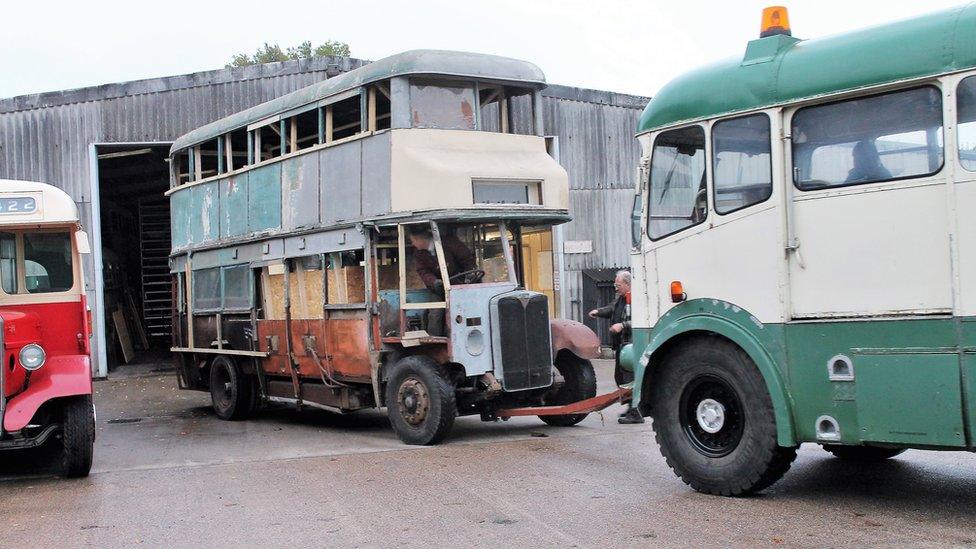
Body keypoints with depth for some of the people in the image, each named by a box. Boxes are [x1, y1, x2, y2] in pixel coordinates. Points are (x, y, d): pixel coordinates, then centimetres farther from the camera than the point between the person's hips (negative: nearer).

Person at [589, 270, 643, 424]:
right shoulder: (620, 298, 15)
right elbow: (611, 309, 30)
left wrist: (622, 325, -23)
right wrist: (598, 312, 14)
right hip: (621, 345, 11)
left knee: (630, 378, -9)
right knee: (620, 376, 19)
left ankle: (636, 414, -4)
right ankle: (632, 407, 31)